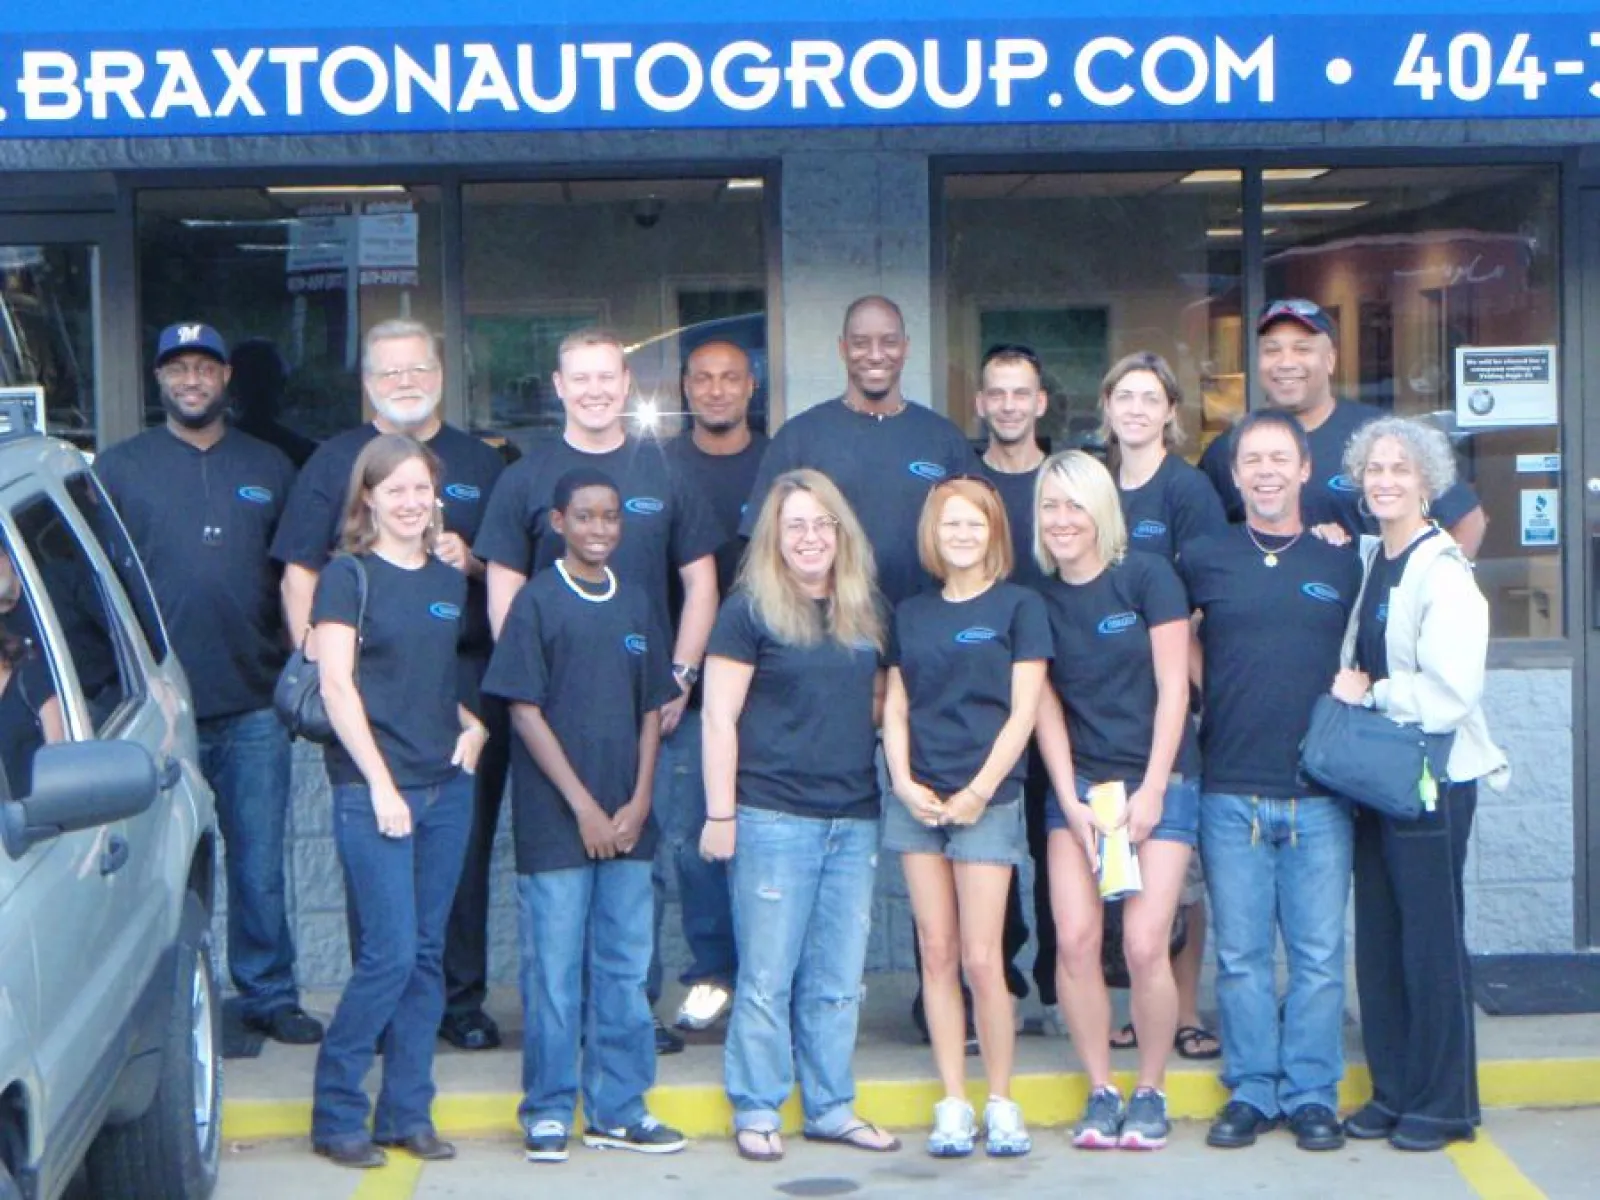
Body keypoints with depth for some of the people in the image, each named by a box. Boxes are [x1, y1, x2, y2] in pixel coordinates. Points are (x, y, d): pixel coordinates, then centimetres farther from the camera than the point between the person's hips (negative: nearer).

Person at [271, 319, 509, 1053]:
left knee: (466, 843, 2)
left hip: (466, 681, 1)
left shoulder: (480, 464, 14)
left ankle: (461, 999, 10)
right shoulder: (336, 461, 9)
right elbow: (299, 574, 5)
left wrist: (472, 559, -6)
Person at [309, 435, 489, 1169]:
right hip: (373, 790, -6)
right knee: (389, 954, -9)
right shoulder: (348, 576, -4)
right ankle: (336, 1114, 3)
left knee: (427, 955, 7)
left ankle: (407, 1113, 15)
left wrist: (473, 725, 4)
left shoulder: (449, 582, 13)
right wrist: (380, 784, -14)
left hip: (447, 787, 6)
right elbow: (336, 685, -9)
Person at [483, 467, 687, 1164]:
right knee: (555, 970, 1)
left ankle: (618, 1110, 18)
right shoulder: (537, 601, -4)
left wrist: (639, 802, -1)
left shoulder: (634, 603, 10)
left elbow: (652, 708, 12)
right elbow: (524, 711, -8)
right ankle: (548, 1113, 11)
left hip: (626, 820, 5)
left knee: (625, 969, 9)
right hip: (555, 819, -5)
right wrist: (584, 806, -12)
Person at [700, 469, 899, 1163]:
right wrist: (720, 814, -11)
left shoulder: (864, 612, 12)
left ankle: (830, 1109, 19)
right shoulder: (750, 610, -4)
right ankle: (756, 1112, 10)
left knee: (838, 981, 10)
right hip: (774, 816, -5)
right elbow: (719, 718, -6)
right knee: (767, 976, 0)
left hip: (854, 820, 5)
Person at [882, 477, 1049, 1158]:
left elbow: (1023, 710, -3)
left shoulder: (1018, 606, 2)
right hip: (917, 801, 4)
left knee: (981, 959, -7)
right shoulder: (911, 614, 13)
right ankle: (953, 1104, 9)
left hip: (988, 801, -4)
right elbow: (895, 707, 12)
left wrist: (979, 791, -10)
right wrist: (904, 782, -4)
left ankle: (1001, 1103, 5)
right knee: (937, 954, 4)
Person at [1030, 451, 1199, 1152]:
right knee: (1075, 941, -9)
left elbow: (1172, 688, -5)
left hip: (1158, 782, -3)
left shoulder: (1145, 577, -3)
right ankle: (1100, 1092, 6)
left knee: (1145, 946, -11)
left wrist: (1150, 792, -9)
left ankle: (1151, 1092, 7)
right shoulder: (1038, 600, 6)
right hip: (1076, 785, 3)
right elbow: (1045, 707, 5)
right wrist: (1071, 802, -5)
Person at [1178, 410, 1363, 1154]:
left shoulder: (1342, 564, 7)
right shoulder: (1205, 559, 5)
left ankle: (1312, 1094, 12)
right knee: (1241, 954, 4)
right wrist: (1210, 686, 9)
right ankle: (1250, 1091, 14)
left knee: (1318, 954, 2)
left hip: (1321, 792, 0)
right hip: (1230, 791, 0)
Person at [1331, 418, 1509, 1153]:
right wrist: (1344, 690, 3)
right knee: (1378, 939, 11)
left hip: (1431, 780, -8)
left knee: (1431, 940, -2)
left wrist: (1370, 694, -11)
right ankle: (1392, 1091, 21)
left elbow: (1450, 691, -21)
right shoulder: (1366, 561, 11)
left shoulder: (1443, 572, -13)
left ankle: (1444, 1104, 8)